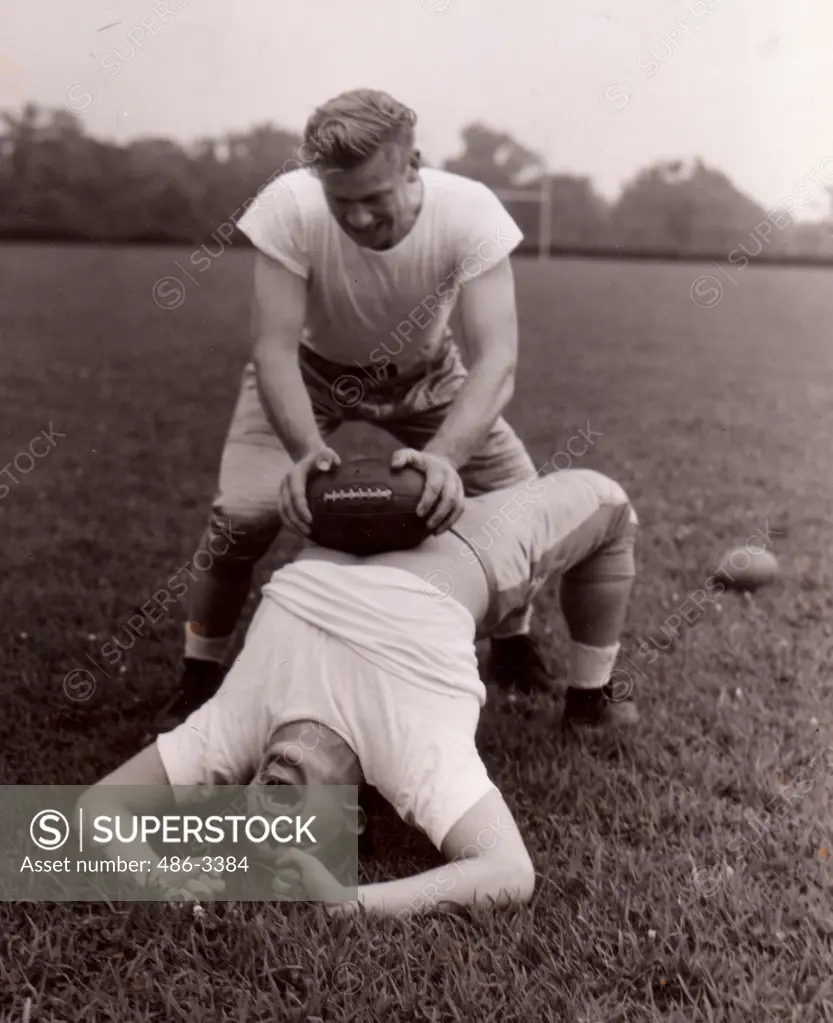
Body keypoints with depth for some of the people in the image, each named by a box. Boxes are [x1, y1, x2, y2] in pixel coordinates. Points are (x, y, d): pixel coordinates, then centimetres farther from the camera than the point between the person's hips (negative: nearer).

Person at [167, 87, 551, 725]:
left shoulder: (471, 213, -33)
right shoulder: (289, 208, -34)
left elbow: (496, 359, -40)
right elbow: (275, 350, -34)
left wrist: (444, 456, -58)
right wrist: (307, 450, -53)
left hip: (424, 372, 1)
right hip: (310, 368, -1)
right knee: (242, 513, -20)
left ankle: (514, 642, 21)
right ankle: (200, 680, 6)